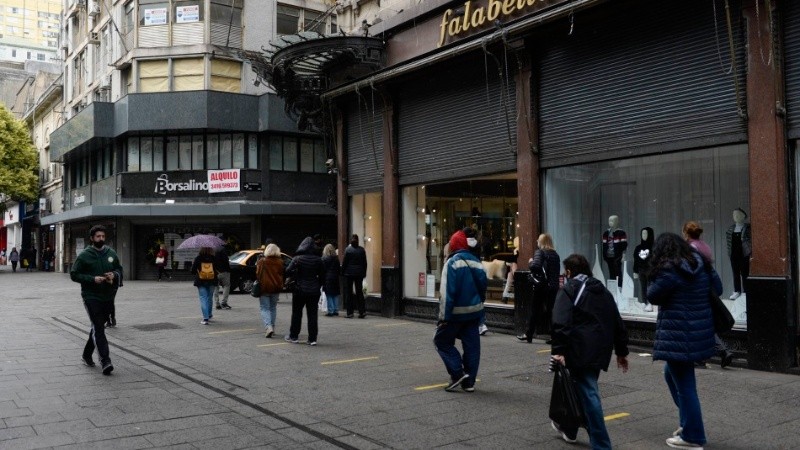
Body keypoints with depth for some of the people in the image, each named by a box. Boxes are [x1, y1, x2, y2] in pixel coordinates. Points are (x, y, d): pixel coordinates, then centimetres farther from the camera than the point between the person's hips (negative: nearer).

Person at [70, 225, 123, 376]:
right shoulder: (84, 256, -5)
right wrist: (93, 279, -17)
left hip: (108, 297, 5)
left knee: (98, 327, 17)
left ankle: (87, 354, 35)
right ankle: (105, 361, -19)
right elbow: (74, 274, -5)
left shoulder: (111, 253, 7)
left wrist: (114, 275, -5)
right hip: (91, 297, -5)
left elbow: (119, 269, 18)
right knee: (98, 328, -14)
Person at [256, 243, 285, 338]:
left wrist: (258, 284, 11)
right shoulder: (280, 262, 0)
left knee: (265, 309, 0)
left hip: (264, 288, -3)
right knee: (273, 308, 16)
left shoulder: (261, 262, -7)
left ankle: (268, 326, -19)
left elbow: (258, 274, -3)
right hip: (276, 288, 3)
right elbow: (283, 275, 6)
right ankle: (272, 327, 19)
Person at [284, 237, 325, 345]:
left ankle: (294, 336, 19)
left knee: (296, 314, 12)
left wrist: (295, 275, 4)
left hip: (300, 290, -2)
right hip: (314, 291, 2)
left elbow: (288, 272, -17)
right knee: (312, 315, 5)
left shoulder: (297, 259, -9)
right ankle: (312, 339, 4)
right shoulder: (318, 259, -2)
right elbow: (322, 275, 3)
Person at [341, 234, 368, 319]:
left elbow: (344, 262, -6)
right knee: (359, 292, 10)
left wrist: (343, 272, 5)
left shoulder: (348, 249, -9)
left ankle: (350, 312, 3)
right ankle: (362, 311, 2)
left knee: (348, 293, 4)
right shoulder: (362, 250, -1)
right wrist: (364, 273, 12)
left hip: (349, 273, -3)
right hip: (359, 273, 3)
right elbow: (365, 262, 4)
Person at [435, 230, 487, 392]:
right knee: (472, 345, 9)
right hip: (474, 311, 6)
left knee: (442, 340, 8)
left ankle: (458, 373, -2)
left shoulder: (452, 262, -13)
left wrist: (444, 316, -16)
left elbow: (447, 292, -17)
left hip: (457, 312, -6)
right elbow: (483, 286, 10)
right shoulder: (476, 262, 6)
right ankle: (469, 381, 12)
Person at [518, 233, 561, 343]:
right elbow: (558, 271, 14)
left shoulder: (540, 252, -7)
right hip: (554, 286, 5)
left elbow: (535, 266, -22)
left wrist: (530, 262, -3)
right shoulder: (555, 254, 12)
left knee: (535, 311, 5)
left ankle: (528, 335, 15)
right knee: (550, 310, 8)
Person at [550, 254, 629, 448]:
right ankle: (569, 428, 35)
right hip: (600, 350, 8)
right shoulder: (603, 291, 20)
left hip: (581, 350, -7)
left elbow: (561, 323, -17)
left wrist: (558, 350, -21)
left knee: (589, 394, -5)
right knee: (583, 389, 21)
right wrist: (621, 352, 28)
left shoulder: (568, 290, -2)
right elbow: (618, 324, 23)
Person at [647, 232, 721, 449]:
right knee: (672, 374, 25)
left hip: (678, 335, -9)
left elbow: (652, 296, -9)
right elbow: (717, 289, 16)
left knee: (684, 383, 2)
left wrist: (655, 280, 7)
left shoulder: (669, 270, -17)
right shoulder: (701, 264, 6)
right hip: (699, 331, 9)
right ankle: (688, 422, 30)